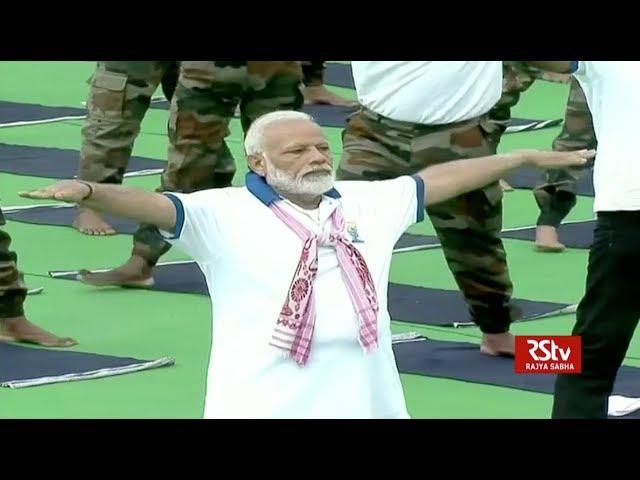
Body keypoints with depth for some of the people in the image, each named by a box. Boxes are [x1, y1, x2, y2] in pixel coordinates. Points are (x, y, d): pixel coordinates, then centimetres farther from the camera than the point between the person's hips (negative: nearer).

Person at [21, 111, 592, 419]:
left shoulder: (366, 203, 11)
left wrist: (525, 157, 28)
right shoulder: (225, 215, -8)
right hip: (265, 405, -6)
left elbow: (438, 180, 22)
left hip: (364, 401, 6)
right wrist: (89, 191, -41)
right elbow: (157, 205, -22)